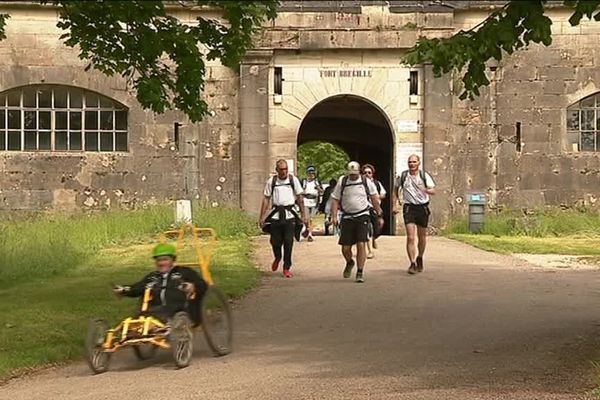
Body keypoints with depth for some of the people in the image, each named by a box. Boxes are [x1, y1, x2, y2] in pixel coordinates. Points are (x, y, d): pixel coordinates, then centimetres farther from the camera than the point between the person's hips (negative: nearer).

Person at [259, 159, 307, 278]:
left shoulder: (293, 180, 3)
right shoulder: (271, 181, 5)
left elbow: (300, 198, 7)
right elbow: (266, 199, 8)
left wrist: (303, 215, 3)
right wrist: (262, 217, 2)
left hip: (290, 215, -1)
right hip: (276, 215, 1)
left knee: (288, 242, -4)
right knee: (275, 241, 1)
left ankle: (286, 268, 8)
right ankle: (277, 258, 35)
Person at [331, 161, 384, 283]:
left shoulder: (366, 182, 0)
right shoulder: (342, 182, 0)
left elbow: (374, 199, 8)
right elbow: (335, 200, 4)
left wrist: (379, 216, 9)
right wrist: (334, 216, -6)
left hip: (362, 216, -1)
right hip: (347, 217, 1)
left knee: (361, 245, -11)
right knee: (345, 248, 2)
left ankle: (360, 272, 0)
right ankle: (349, 263, 36)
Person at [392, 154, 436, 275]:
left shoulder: (424, 176, -1)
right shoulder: (402, 176, 0)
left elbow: (433, 191, -6)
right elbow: (395, 189, 14)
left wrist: (425, 190, -28)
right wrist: (395, 205, 7)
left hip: (423, 207, 1)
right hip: (409, 207, -1)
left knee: (422, 237, 13)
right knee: (410, 237, -13)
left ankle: (419, 259, 35)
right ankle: (412, 263, -13)